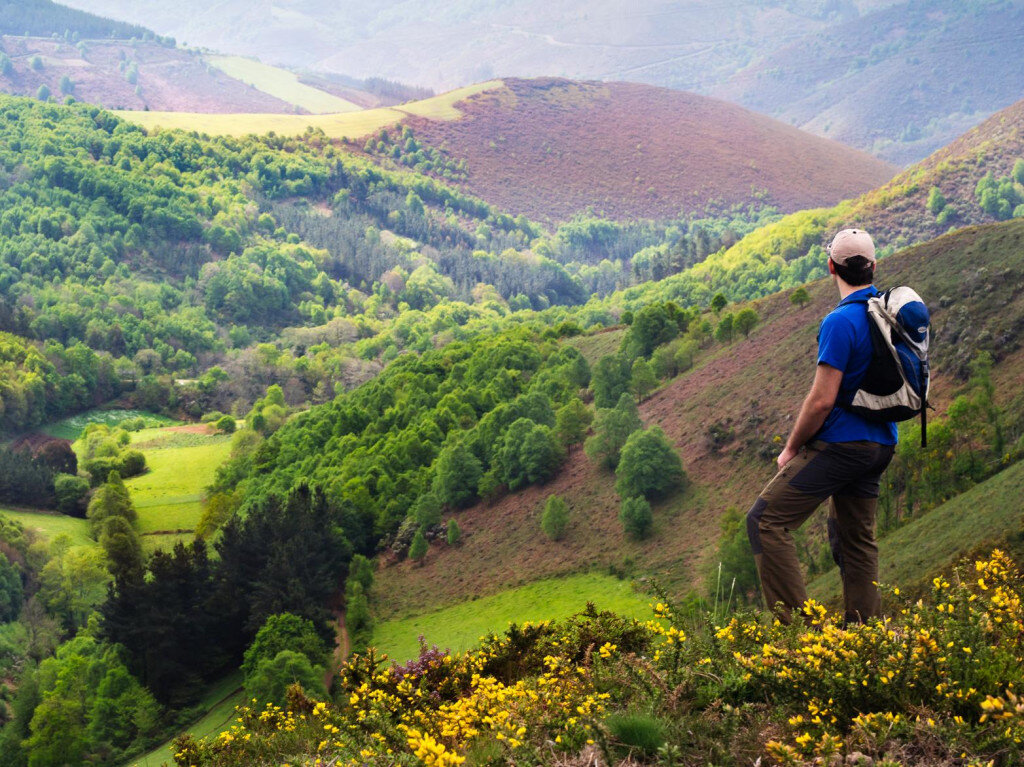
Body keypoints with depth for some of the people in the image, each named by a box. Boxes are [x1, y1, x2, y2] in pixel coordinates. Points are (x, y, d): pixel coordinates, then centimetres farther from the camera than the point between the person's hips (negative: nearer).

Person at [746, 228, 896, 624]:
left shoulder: (841, 322, -18)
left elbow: (822, 400, -20)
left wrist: (792, 449, -5)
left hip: (841, 444, -9)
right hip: (881, 443, 9)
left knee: (765, 520, -6)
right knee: (855, 539, 17)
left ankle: (795, 621, -11)